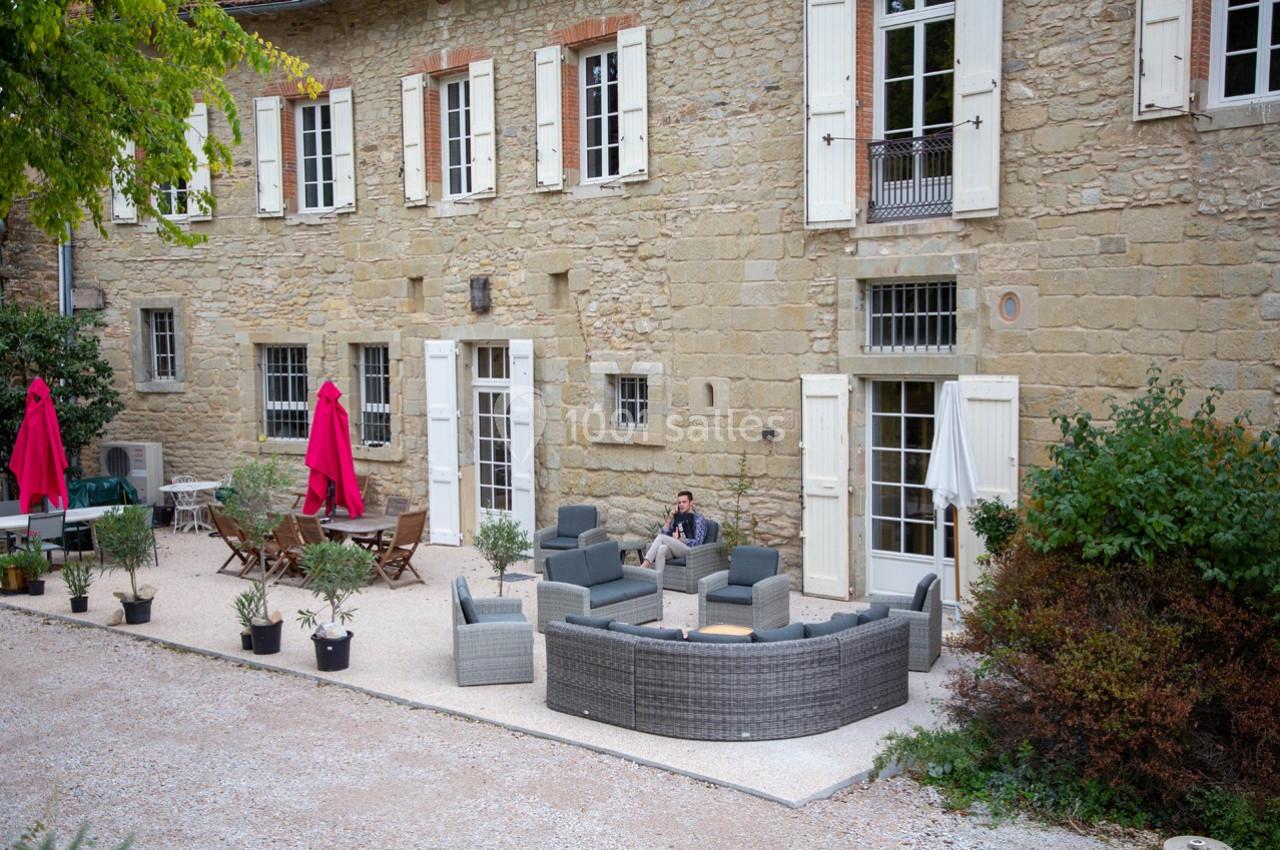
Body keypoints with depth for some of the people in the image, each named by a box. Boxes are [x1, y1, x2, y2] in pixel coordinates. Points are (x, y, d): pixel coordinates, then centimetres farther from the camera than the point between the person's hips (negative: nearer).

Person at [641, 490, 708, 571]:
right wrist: (669, 519, 2)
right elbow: (664, 533, 12)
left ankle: (644, 567, -36)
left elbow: (697, 543, -7)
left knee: (661, 537, -27)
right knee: (662, 548, -33)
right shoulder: (677, 517, 21)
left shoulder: (699, 519, 4)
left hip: (690, 550, -5)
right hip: (675, 549, 5)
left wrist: (679, 539, -8)